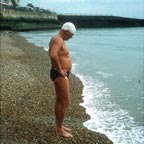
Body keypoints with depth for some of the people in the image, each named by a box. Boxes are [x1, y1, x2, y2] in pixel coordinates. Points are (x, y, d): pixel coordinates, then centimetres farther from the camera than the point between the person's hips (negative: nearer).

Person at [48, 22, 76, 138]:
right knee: (66, 102, -6)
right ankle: (59, 129, 4)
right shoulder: (58, 40, -19)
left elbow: (53, 53, 32)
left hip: (61, 74, 11)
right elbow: (53, 55, -37)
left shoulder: (58, 39, 14)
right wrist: (60, 70, -25)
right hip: (60, 75, -11)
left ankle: (59, 125, 31)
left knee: (59, 101, 18)